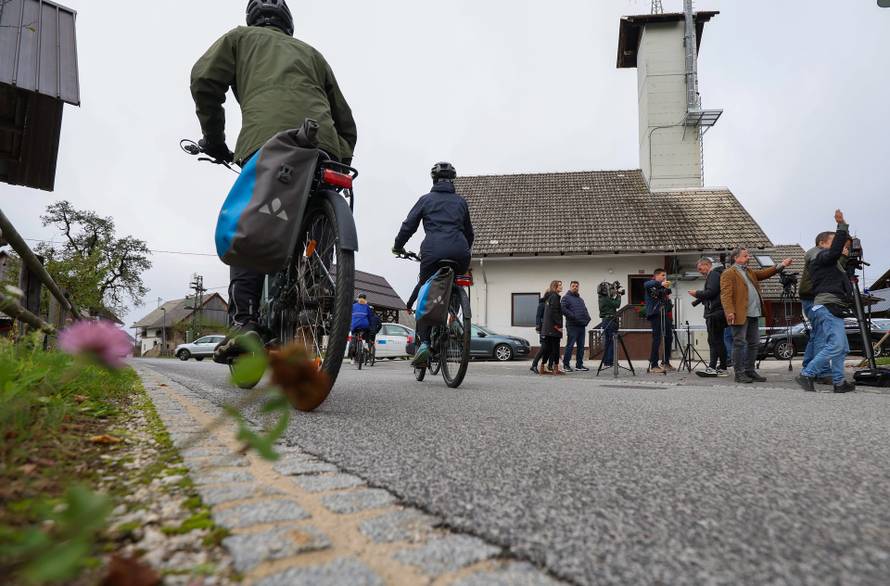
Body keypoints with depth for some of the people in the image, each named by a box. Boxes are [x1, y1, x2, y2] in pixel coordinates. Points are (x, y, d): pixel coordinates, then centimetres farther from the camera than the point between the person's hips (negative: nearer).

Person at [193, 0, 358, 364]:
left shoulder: (240, 37, 27)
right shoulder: (310, 52, 35)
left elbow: (204, 80, 9)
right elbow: (346, 122, 28)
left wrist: (214, 141, 17)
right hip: (324, 149, 3)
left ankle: (244, 323, -12)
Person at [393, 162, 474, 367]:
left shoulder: (426, 199, 15)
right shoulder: (461, 201, 22)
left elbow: (408, 226, 11)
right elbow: (469, 233, 29)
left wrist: (397, 246, 25)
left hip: (432, 252, -2)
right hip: (459, 254, 2)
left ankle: (423, 343, -4)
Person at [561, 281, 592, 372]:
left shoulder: (581, 299, 24)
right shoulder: (566, 298, -1)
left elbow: (585, 310, 27)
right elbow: (563, 309, -15)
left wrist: (587, 318, 7)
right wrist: (573, 316, -20)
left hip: (582, 325, 8)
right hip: (572, 325, -8)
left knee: (581, 346, 8)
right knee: (570, 345, -7)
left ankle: (579, 365, 15)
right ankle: (566, 365, -2)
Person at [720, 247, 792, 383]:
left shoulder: (750, 272, 24)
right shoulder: (729, 273, -5)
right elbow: (726, 294, -13)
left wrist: (781, 265, 8)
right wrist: (729, 311, -23)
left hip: (753, 314, 9)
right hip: (740, 315, -9)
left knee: (754, 344, 12)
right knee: (739, 344, -5)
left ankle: (750, 371, 20)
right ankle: (739, 374, 0)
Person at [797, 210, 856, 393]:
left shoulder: (830, 262, 29)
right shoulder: (823, 256, -2)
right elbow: (835, 250, -24)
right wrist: (842, 226, -22)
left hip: (833, 309, 11)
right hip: (829, 306, -11)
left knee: (842, 348, 9)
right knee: (835, 345, -17)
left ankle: (839, 382, 8)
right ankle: (807, 374, -17)